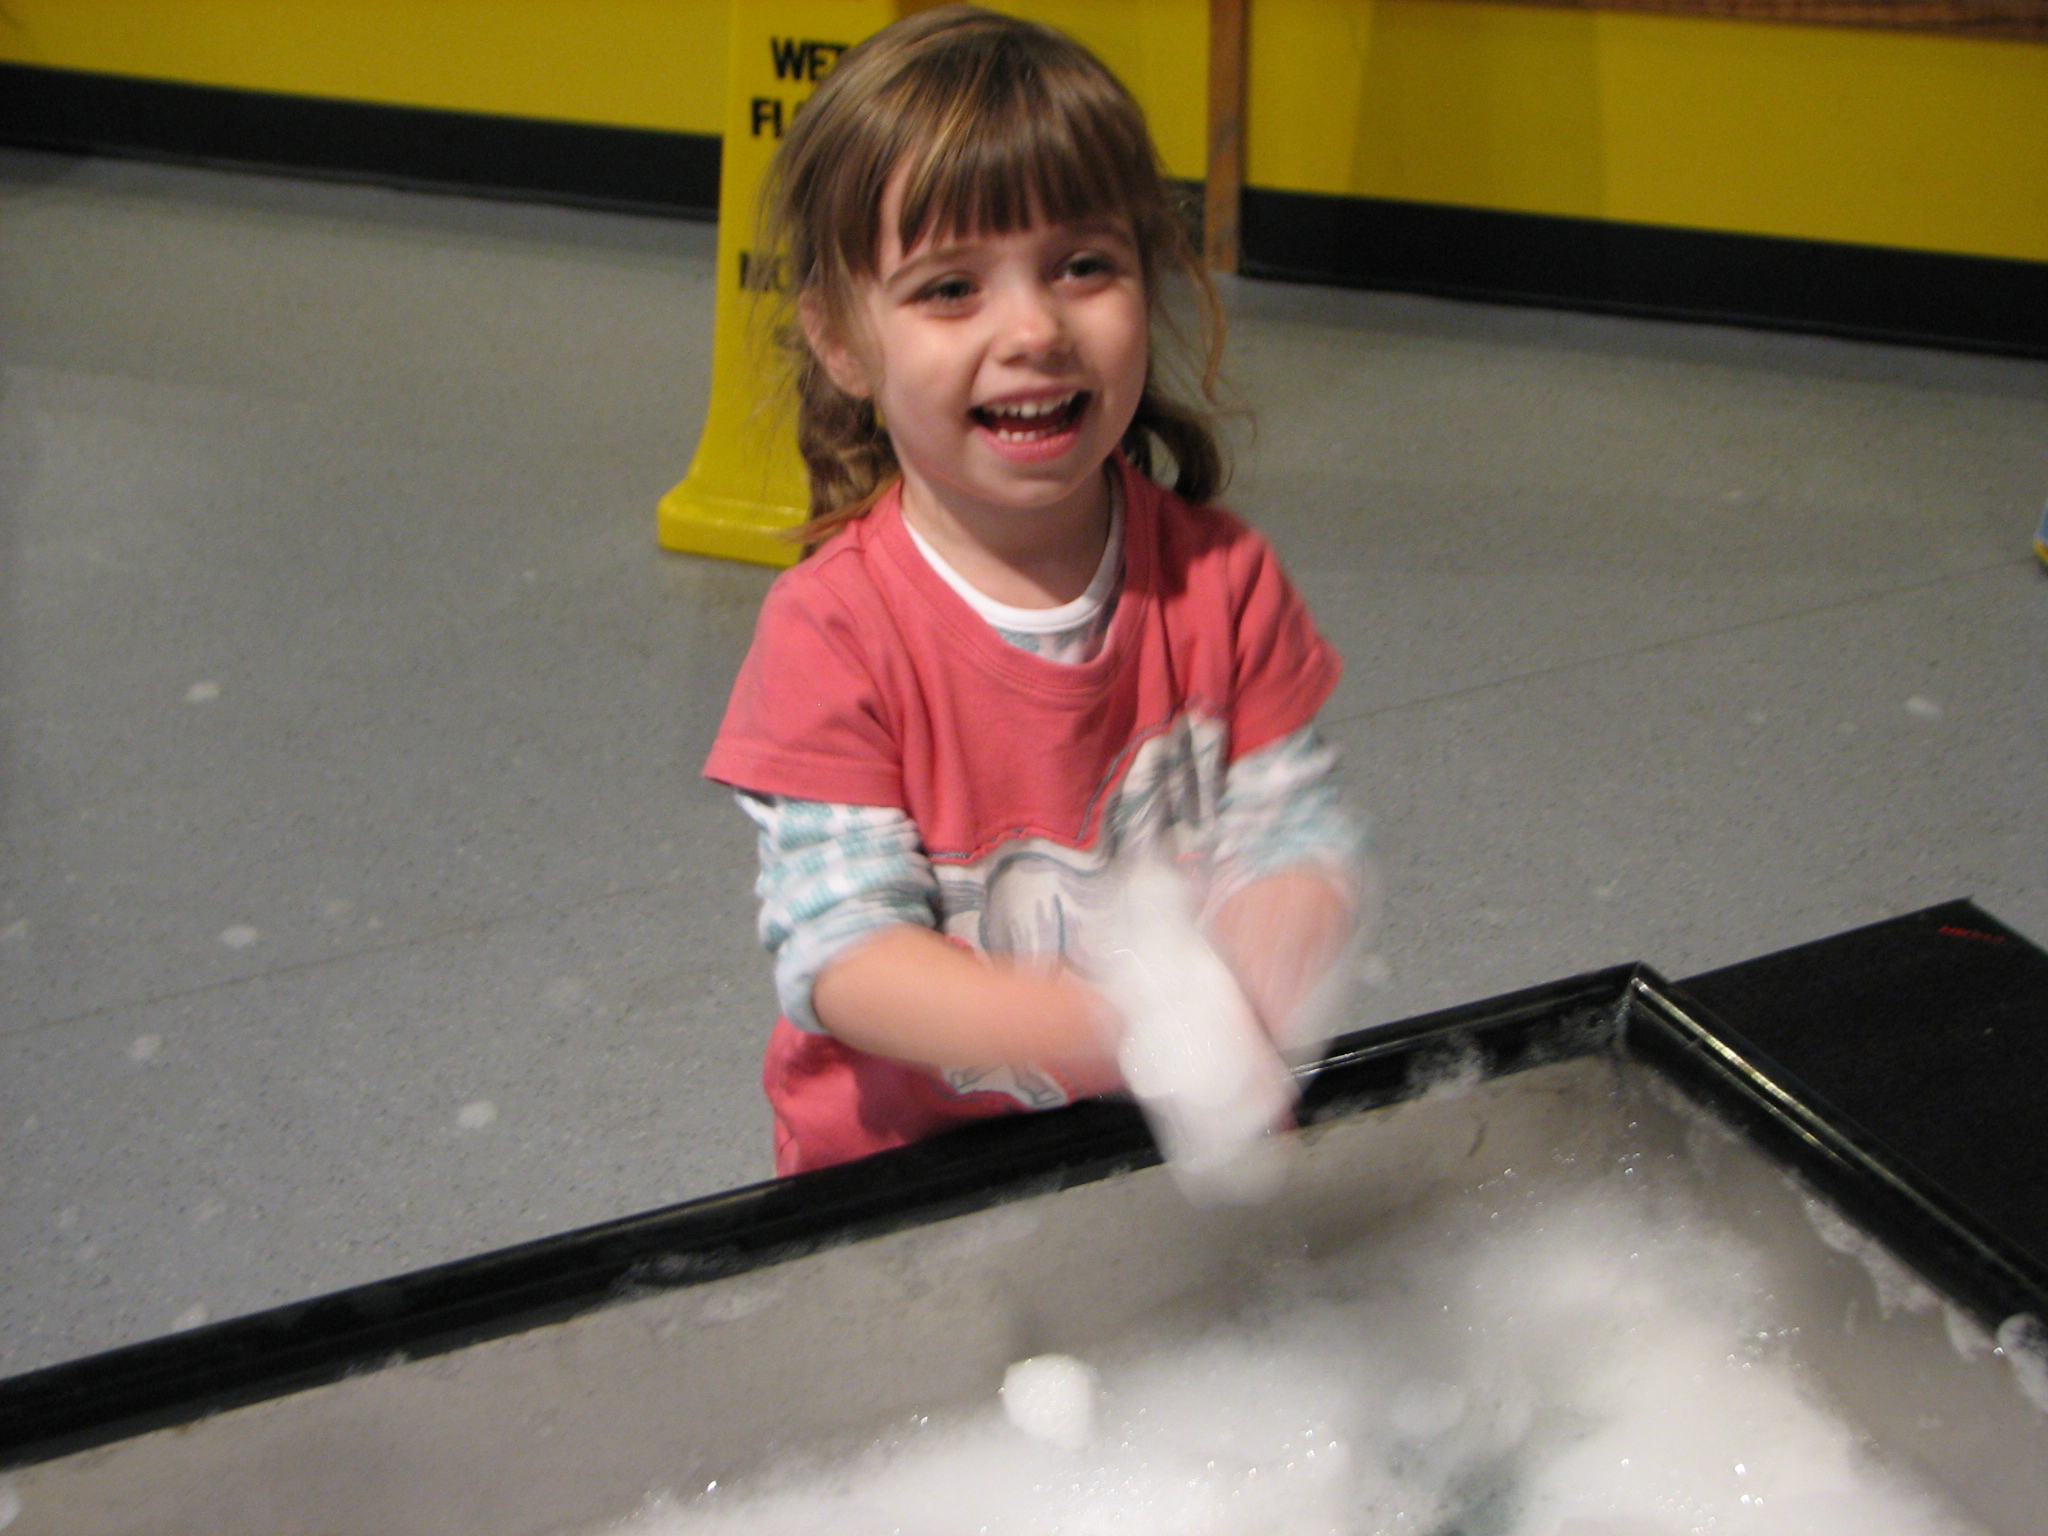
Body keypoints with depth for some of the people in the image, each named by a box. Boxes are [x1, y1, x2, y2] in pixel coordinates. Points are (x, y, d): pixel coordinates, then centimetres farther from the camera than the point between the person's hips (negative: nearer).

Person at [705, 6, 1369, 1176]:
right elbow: (841, 958, -20)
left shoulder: (1220, 582, -5)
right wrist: (1110, 1025, -35)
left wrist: (1266, 954, -29)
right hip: (902, 1169, -3)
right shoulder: (834, 630, -15)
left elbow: (1303, 835, -4)